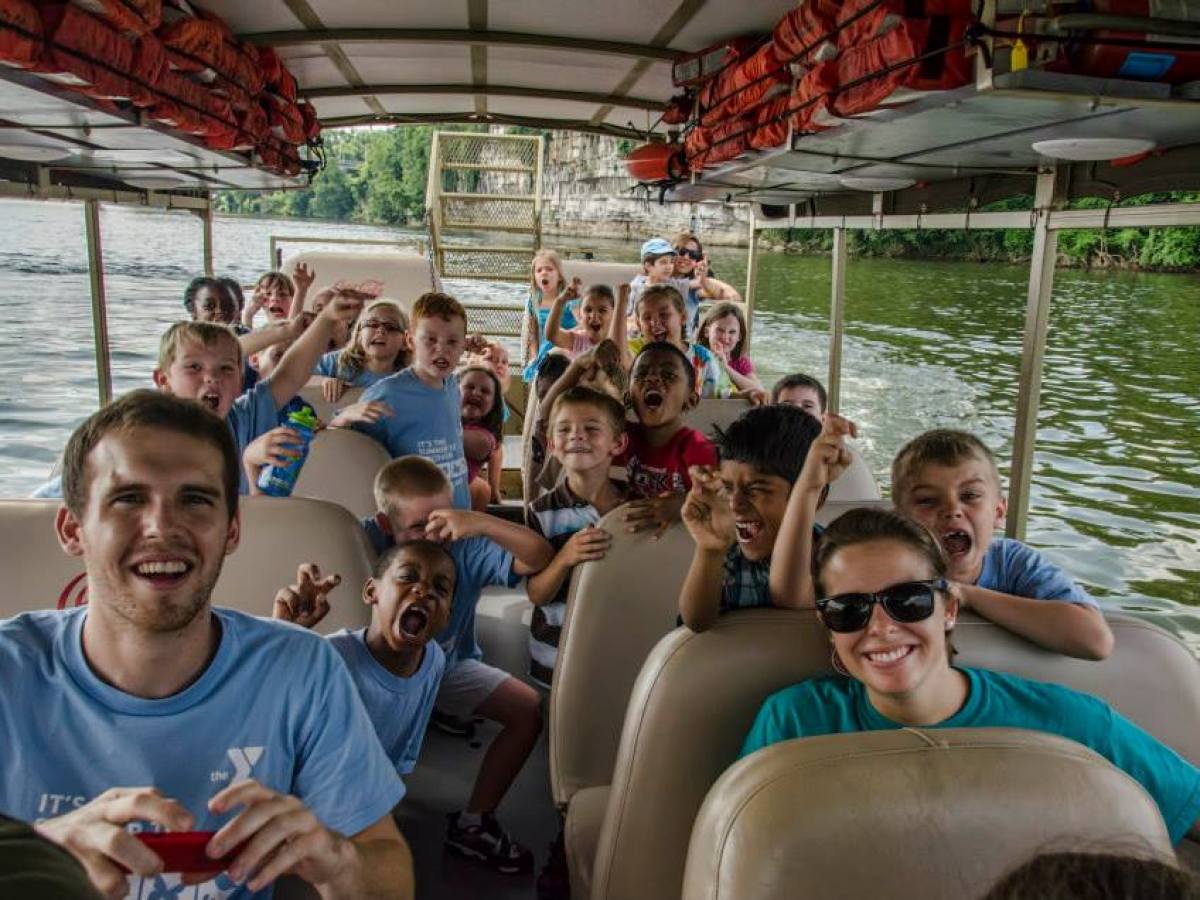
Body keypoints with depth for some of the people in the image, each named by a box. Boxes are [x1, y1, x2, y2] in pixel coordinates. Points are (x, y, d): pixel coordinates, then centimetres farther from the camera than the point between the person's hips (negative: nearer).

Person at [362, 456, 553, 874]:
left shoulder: (466, 548, -27)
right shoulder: (365, 542, -26)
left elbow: (541, 558, -36)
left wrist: (482, 522, -49)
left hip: (451, 665, 2)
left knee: (529, 709, -11)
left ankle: (472, 824, 4)